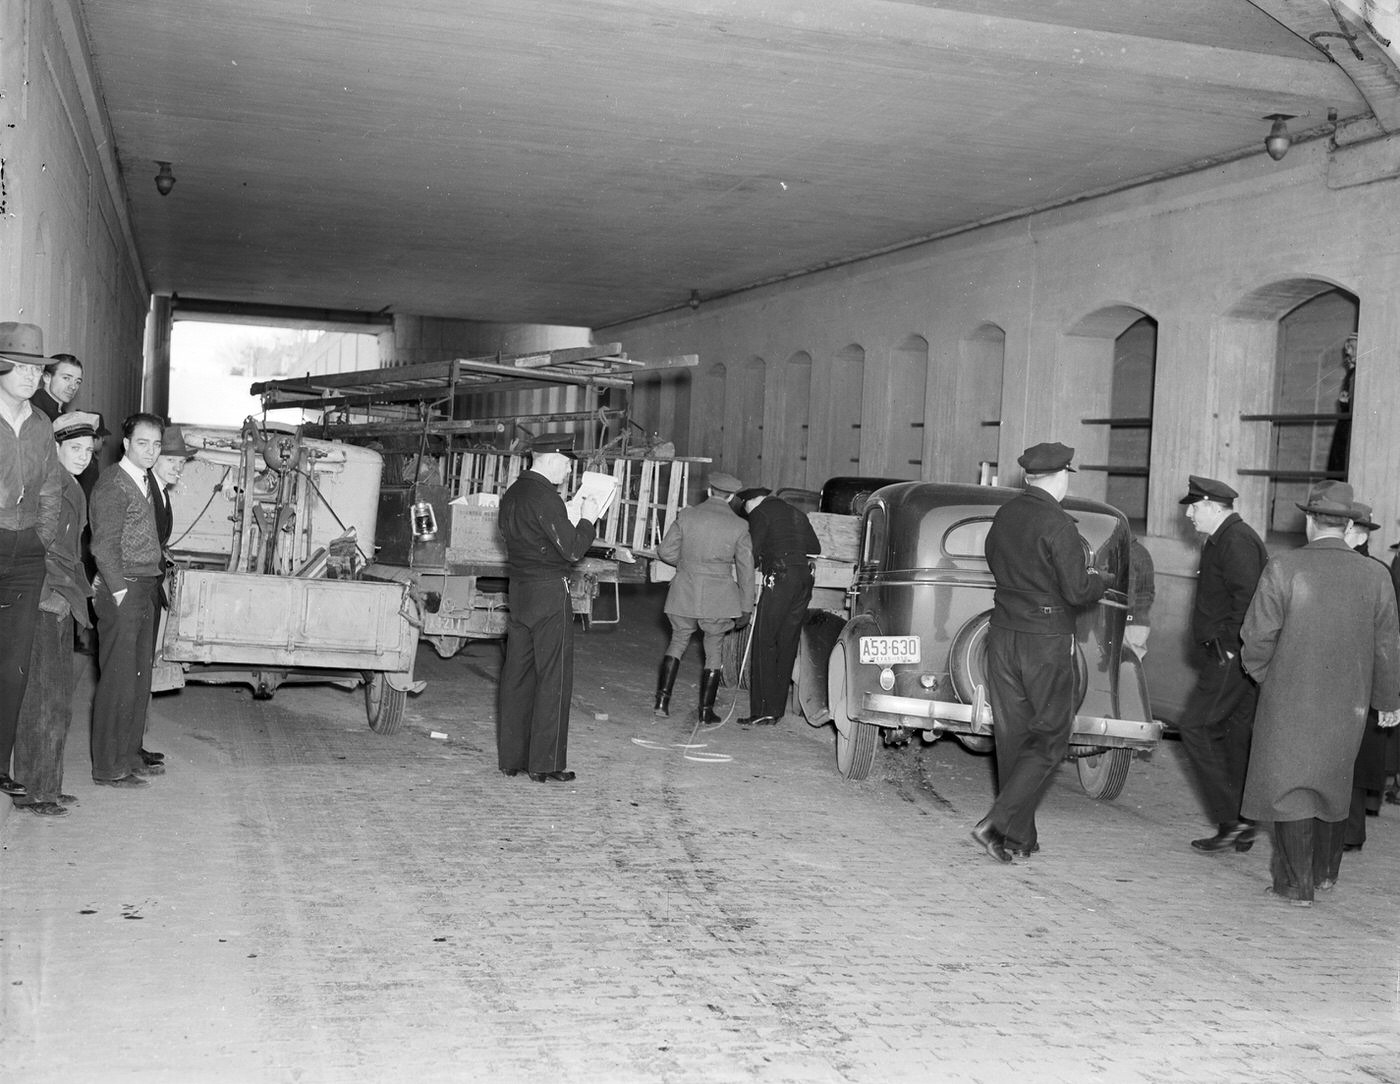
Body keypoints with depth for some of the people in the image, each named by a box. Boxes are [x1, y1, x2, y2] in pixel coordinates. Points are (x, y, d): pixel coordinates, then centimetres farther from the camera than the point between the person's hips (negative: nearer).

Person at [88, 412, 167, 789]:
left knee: (140, 681, 14)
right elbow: (104, 546, -16)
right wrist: (120, 591, -17)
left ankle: (129, 756, 23)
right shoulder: (113, 483, -11)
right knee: (118, 680, -5)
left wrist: (154, 582, 11)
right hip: (123, 592, -9)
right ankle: (108, 768, 1)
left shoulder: (143, 482, 16)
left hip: (145, 591, 9)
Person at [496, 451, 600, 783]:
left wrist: (577, 518, 18)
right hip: (549, 593, -8)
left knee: (517, 674, 12)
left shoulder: (512, 494, 10)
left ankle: (511, 757, 18)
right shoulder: (546, 499, -17)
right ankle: (545, 764, 2)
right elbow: (572, 550, -18)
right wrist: (588, 519, -2)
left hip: (518, 590, 8)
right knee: (553, 678, -1)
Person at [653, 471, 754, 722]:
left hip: (684, 591, 1)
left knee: (678, 641, 18)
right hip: (719, 597, -1)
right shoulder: (739, 526, -5)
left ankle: (662, 699, 10)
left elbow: (665, 551, 1)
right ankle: (706, 711, 14)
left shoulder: (686, 515, -2)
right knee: (714, 650, 12)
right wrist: (746, 608, 7)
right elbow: (746, 570, -1)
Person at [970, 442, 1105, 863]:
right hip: (1047, 640, -7)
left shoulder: (1004, 514, 6)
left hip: (1003, 634, 7)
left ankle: (1020, 837, 19)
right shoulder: (1057, 524, -16)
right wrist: (1096, 579, 5)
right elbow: (1077, 592, -16)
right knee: (1051, 737, 3)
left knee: (1013, 735, 11)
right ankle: (997, 824, -7)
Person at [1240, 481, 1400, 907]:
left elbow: (1258, 635, -13)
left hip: (1290, 700, -4)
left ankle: (1297, 884, 8)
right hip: (1348, 704, 4)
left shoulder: (1283, 569, -15)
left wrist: (1260, 673, 7)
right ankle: (1325, 869, 33)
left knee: (1290, 787, 6)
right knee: (1332, 783, 20)